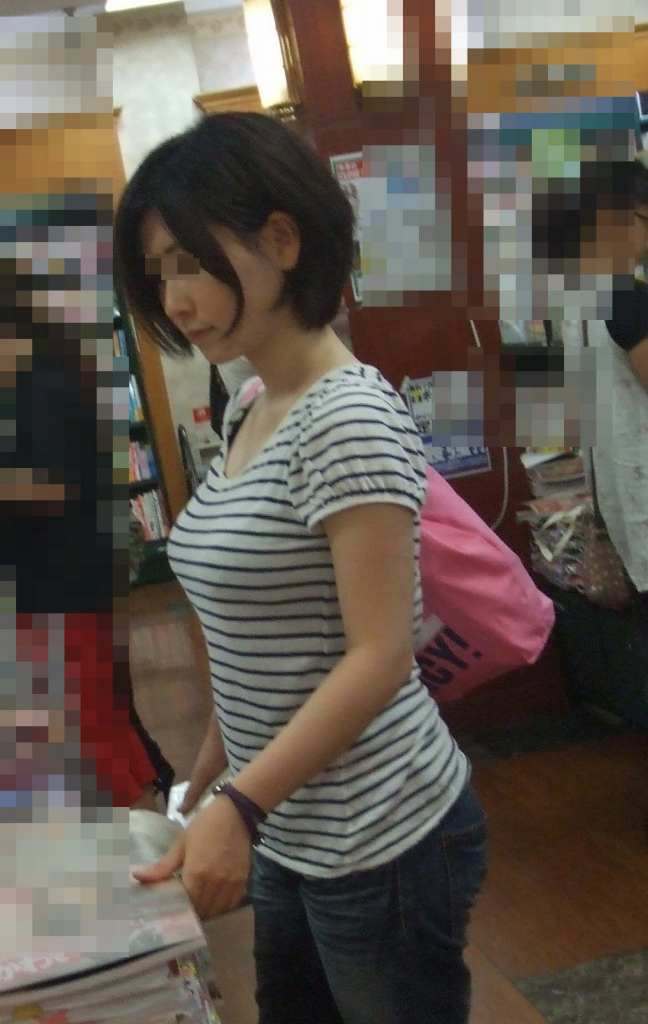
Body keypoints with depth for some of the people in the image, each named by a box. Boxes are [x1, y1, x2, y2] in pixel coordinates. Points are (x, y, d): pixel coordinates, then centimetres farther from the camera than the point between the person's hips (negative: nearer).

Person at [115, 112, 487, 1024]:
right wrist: (206, 781, 15)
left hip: (382, 845, -8)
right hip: (293, 834, 8)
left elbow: (379, 658, -23)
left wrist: (237, 807, -28)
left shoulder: (349, 416, -20)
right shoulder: (246, 412, 5)